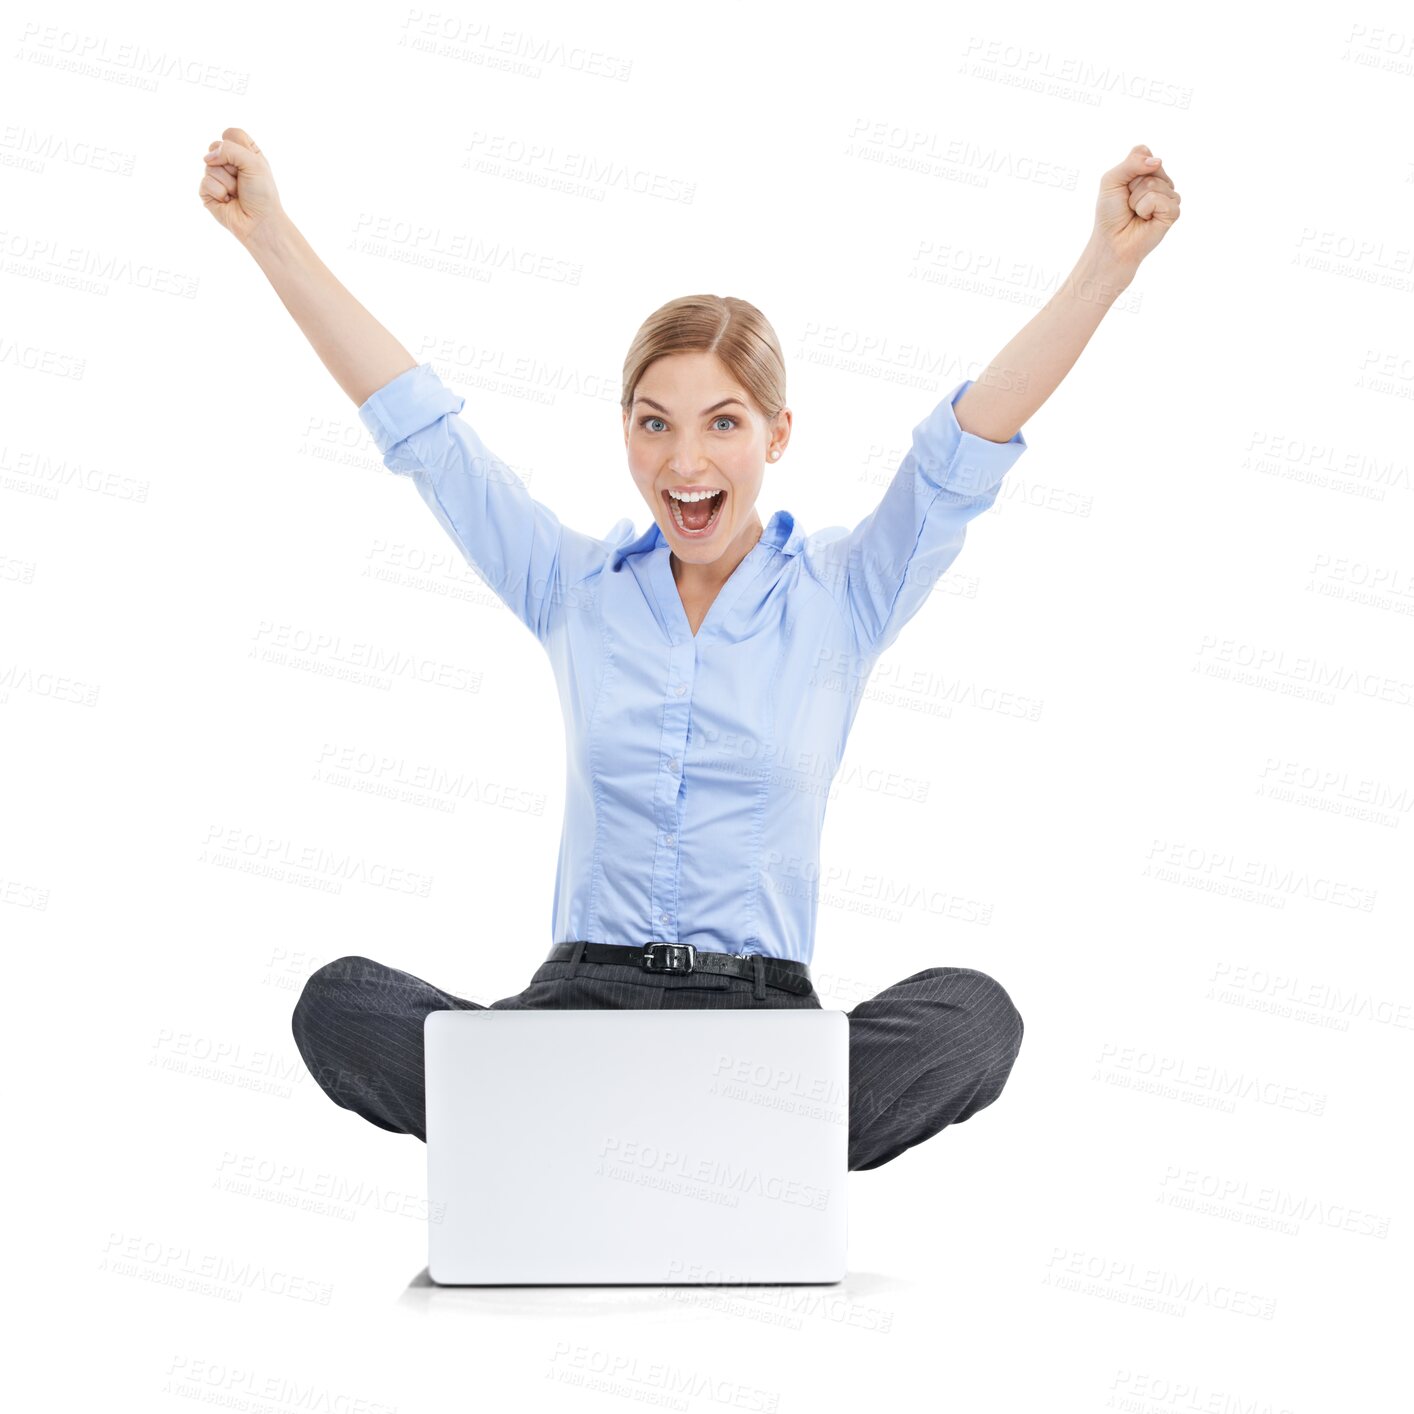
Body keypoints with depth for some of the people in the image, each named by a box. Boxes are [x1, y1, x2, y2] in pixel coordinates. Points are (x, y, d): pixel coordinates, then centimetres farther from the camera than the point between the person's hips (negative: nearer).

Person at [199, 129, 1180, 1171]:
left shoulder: (841, 597, 6)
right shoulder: (575, 589, 11)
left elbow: (968, 445, -5)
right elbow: (417, 425, 8)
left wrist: (1111, 258, -18)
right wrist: (270, 232, 5)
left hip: (763, 1007, -1)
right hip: (584, 996, 1)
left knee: (972, 1016, -32)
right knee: (340, 1005, -25)